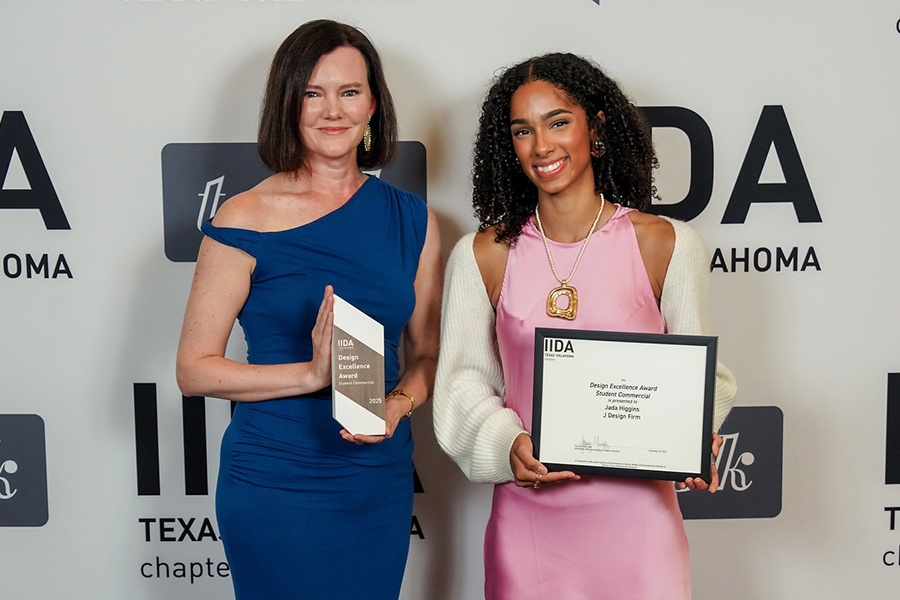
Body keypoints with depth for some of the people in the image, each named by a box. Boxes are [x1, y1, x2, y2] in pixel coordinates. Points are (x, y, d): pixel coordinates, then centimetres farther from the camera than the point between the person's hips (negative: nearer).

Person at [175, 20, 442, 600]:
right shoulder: (246, 221, -9)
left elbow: (427, 354, 10)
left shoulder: (412, 219, 3)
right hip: (274, 486, -4)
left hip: (382, 481, 4)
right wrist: (314, 373, -20)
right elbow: (194, 368, -9)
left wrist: (398, 404, -11)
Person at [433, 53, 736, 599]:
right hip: (527, 514, 1)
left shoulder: (667, 245, -3)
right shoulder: (482, 257, -1)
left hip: (634, 510, 0)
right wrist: (507, 445, -14)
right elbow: (465, 383, 4)